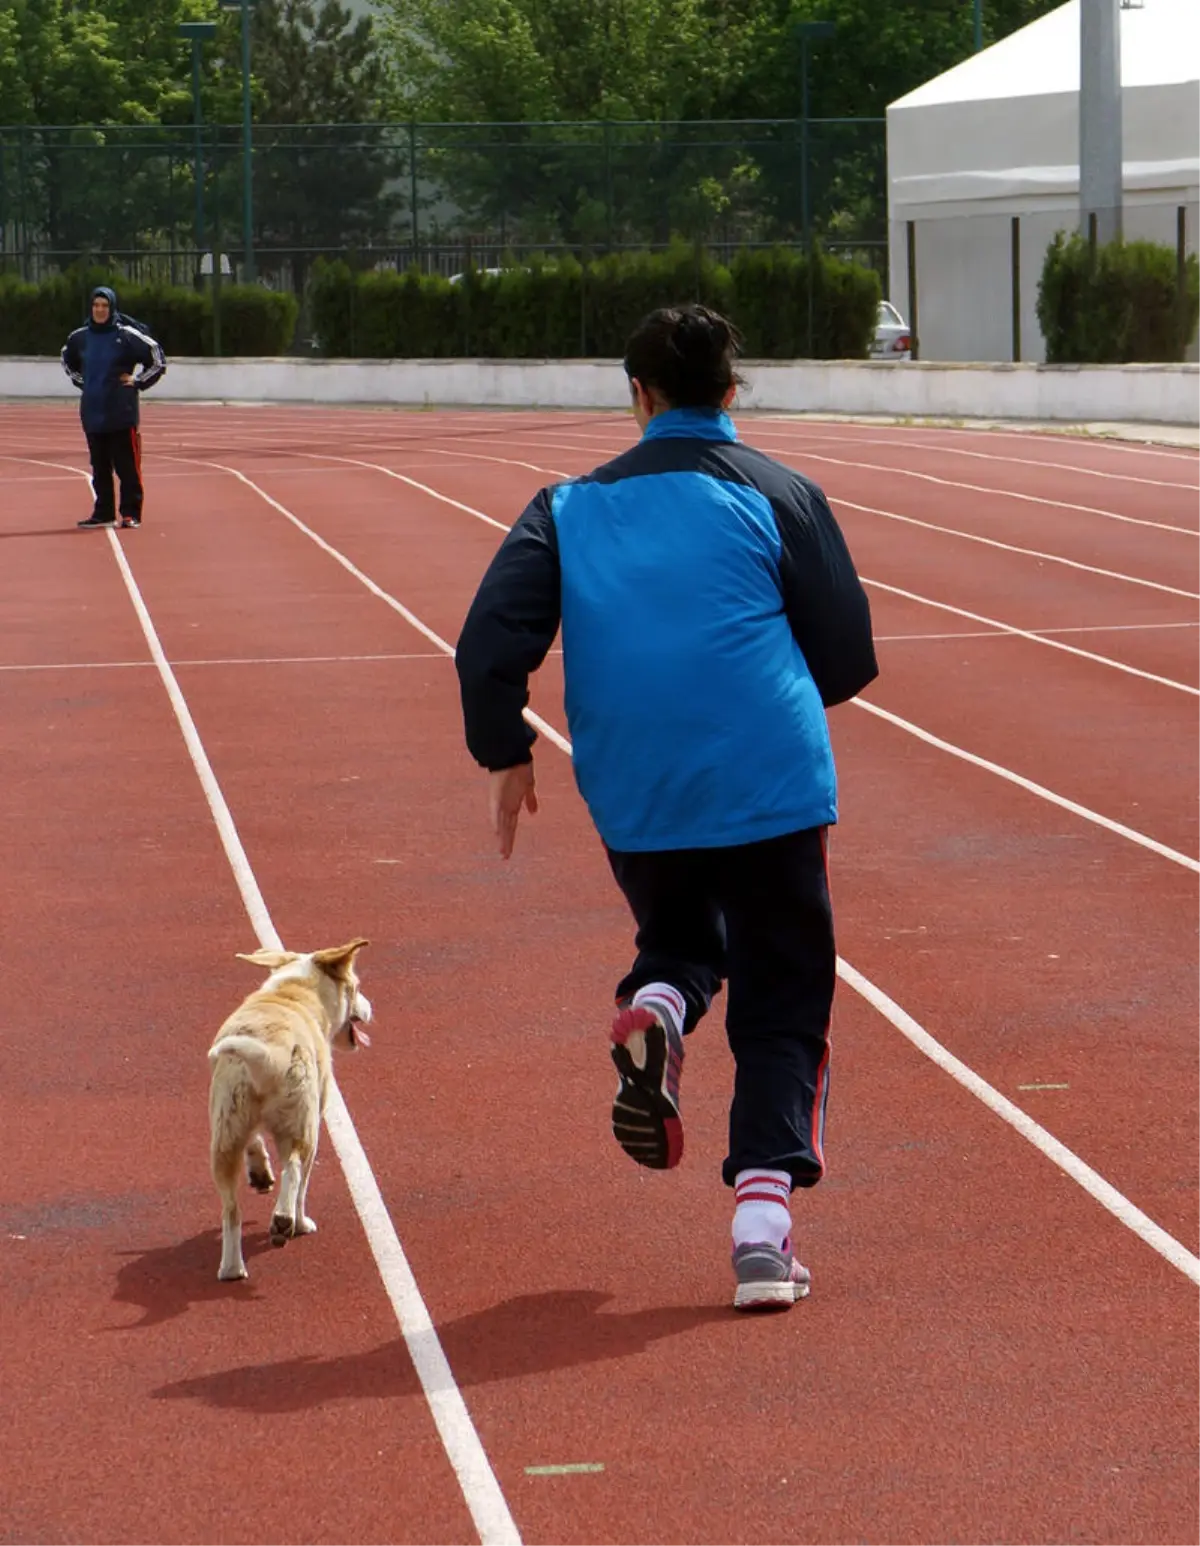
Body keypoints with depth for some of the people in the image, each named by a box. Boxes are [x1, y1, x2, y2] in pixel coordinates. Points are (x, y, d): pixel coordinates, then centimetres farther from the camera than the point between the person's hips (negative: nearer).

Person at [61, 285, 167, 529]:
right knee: (100, 468, 10)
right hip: (93, 414, 5)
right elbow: (68, 361, 29)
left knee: (128, 467, -4)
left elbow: (157, 360, -2)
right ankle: (103, 513, 16)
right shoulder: (79, 338, 8)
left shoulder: (127, 335, -6)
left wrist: (137, 382, -4)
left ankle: (131, 513, 1)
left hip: (122, 414, -5)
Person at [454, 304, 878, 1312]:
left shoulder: (571, 508, 8)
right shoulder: (779, 495, 3)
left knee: (681, 937, 29)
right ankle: (763, 1220, -8)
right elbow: (849, 658, 4)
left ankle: (655, 1008, -7)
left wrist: (506, 756, 11)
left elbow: (491, 642, 0)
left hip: (635, 801, 2)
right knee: (782, 1003, 7)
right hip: (771, 787, -2)